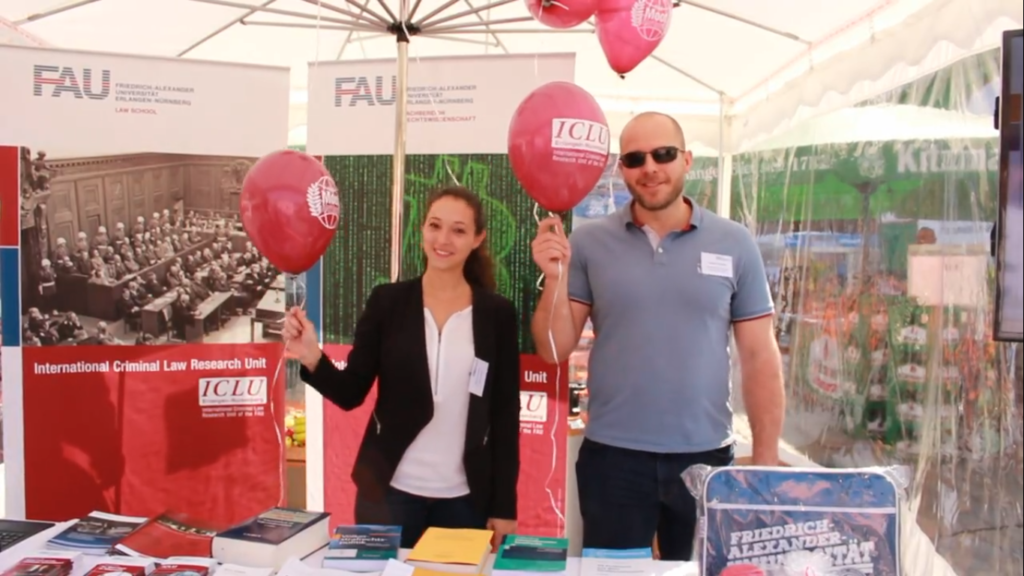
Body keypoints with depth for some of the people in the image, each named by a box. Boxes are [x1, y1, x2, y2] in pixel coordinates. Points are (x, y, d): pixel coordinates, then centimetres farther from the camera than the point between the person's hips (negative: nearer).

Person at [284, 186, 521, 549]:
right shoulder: (387, 300, -2)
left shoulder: (498, 314, -2)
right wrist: (312, 359, -20)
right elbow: (351, 393, -1)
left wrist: (504, 505, 0)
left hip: (466, 499, 0)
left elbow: (505, 416, 1)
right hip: (388, 491, 0)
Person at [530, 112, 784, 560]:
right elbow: (555, 351, -1)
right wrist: (556, 277, -17)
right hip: (611, 456, 0)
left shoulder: (735, 244, 0)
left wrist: (766, 460, 0)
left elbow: (760, 357, 2)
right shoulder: (589, 243, -1)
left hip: (706, 457, 1)